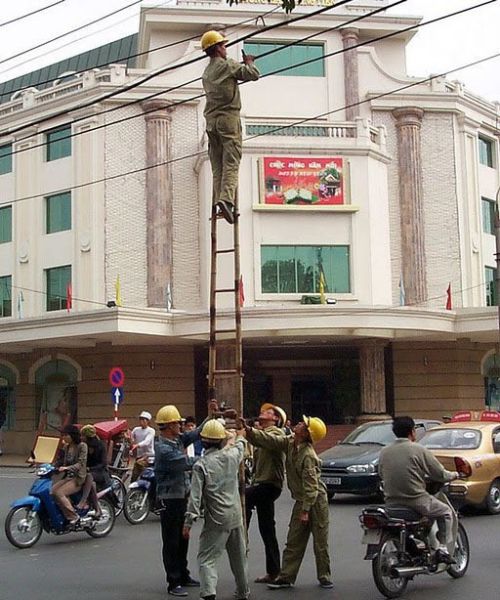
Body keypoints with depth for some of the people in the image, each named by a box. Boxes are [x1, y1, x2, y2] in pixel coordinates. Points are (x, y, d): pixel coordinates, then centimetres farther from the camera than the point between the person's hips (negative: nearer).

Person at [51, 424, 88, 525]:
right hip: (68, 477, 7)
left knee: (59, 493, -25)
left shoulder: (82, 446, -7)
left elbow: (81, 464, -17)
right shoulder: (66, 447, 15)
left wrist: (67, 468, -31)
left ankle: (73, 516, -17)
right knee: (51, 491, -17)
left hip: (78, 478, -7)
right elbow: (60, 461, 14)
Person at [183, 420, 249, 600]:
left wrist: (188, 522, -11)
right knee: (239, 558, 19)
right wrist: (241, 438, 48)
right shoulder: (232, 455, 0)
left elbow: (195, 496, -15)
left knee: (206, 558, -3)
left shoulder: (201, 465, -12)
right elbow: (240, 446, 26)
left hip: (216, 519, -5)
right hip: (236, 516, 5)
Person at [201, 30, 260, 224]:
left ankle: (219, 201, -5)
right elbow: (254, 75, -3)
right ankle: (226, 199, -28)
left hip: (211, 120, 7)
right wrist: (249, 63, 16)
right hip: (228, 117, -7)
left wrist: (244, 64, 33)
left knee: (217, 165, 3)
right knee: (231, 162, -13)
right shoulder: (228, 65, -2)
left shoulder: (207, 72, 20)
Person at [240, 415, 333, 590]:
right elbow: (270, 441, 5)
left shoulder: (308, 455, -24)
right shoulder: (290, 442, 0)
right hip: (302, 500, 8)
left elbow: (310, 485, -23)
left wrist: (305, 511, -22)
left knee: (320, 543, 3)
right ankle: (286, 577, 13)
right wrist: (249, 431, -9)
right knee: (293, 542, 9)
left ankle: (325, 578, 15)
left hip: (317, 501, -8)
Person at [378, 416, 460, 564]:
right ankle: (443, 549, 11)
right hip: (416, 501, -5)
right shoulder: (419, 450, -10)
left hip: (391, 502, 5)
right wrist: (454, 475, 17)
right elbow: (440, 474, -6)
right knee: (446, 512, 18)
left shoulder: (384, 452, 4)